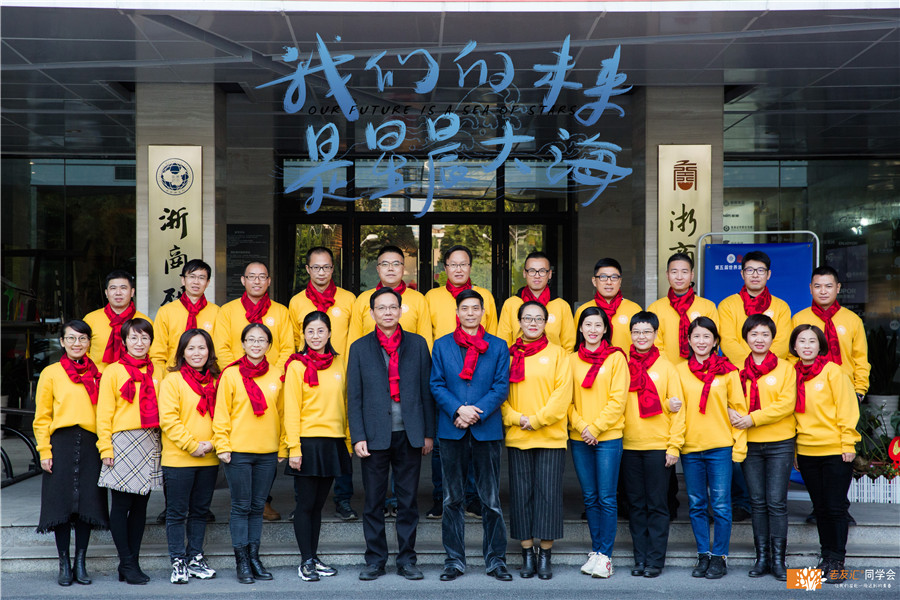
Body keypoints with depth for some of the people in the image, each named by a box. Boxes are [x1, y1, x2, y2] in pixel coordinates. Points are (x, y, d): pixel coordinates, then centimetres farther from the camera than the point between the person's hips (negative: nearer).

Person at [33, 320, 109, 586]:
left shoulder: (98, 374, 10)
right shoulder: (51, 373, 5)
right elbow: (42, 417, 4)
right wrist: (44, 451, -3)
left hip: (91, 444, 2)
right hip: (62, 443, -2)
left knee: (88, 502, 2)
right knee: (62, 503, 0)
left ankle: (80, 563, 14)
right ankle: (64, 564, 11)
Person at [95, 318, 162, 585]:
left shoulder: (155, 373, 13)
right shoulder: (113, 371, 0)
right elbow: (104, 413, -2)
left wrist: (162, 442, 8)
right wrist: (105, 447, -8)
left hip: (150, 443, 5)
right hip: (123, 441, -4)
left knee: (140, 505, 7)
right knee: (121, 505, -3)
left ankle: (132, 563, 13)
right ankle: (127, 564, 3)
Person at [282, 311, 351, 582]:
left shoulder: (339, 363, 9)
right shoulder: (297, 365, -4)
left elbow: (344, 403, 13)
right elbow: (291, 410, -6)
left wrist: (348, 440, 8)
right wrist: (294, 449, -12)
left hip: (333, 442, 4)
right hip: (308, 441, -4)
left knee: (318, 504, 12)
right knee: (305, 504, 1)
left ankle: (314, 558, 20)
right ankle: (306, 561, 8)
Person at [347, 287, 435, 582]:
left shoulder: (417, 344, 7)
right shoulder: (360, 348, 6)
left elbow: (426, 390, 6)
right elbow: (354, 397, 3)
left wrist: (428, 433, 2)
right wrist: (358, 437, -4)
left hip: (409, 435, 0)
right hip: (375, 435, 0)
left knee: (408, 500, 6)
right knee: (373, 502, 5)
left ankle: (406, 560, 15)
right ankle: (375, 560, 16)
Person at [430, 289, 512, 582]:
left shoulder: (498, 346, 8)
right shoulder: (442, 345, 9)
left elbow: (501, 386, 0)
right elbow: (436, 385, 3)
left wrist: (477, 412, -12)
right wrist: (458, 410, -12)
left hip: (487, 430, -1)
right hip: (452, 431, 1)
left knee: (491, 499, 3)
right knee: (452, 499, 6)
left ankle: (495, 560, 13)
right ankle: (454, 560, 15)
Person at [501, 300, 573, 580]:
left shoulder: (558, 354, 5)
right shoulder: (509, 355, 10)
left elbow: (562, 393, -4)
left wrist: (536, 419, -12)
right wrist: (515, 418, -10)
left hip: (551, 435, -1)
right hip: (517, 437, 2)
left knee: (548, 492, -1)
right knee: (521, 493, 3)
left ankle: (545, 555, 8)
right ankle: (527, 555, 12)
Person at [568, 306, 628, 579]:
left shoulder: (616, 358, 0)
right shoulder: (572, 359, 9)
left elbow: (618, 399, -6)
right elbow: (567, 398, 8)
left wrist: (595, 428, -10)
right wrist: (580, 426, -6)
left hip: (608, 436, -3)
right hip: (579, 438, 3)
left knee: (606, 497, -4)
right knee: (590, 497, 9)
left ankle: (605, 555, 1)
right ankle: (595, 551, 17)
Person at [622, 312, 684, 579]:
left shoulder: (666, 367, 1)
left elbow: (677, 409, 0)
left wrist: (674, 446, -6)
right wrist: (614, 440, -4)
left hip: (658, 446, -2)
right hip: (629, 446, 2)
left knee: (656, 504, 1)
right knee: (636, 504, 7)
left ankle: (655, 560, 8)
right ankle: (640, 558, 15)